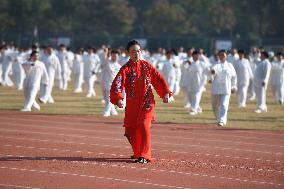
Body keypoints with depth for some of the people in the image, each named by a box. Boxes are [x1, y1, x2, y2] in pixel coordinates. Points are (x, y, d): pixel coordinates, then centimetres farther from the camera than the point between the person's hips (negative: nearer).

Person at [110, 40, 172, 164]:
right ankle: (137, 153, 33)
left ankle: (144, 156, -16)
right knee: (130, 130, 7)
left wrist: (166, 93, -7)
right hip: (131, 104, 1)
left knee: (144, 126, -18)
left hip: (147, 102, -1)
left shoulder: (146, 66, 2)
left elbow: (159, 79, 6)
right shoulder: (125, 69, -5)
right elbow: (117, 84, -18)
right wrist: (118, 99, -35)